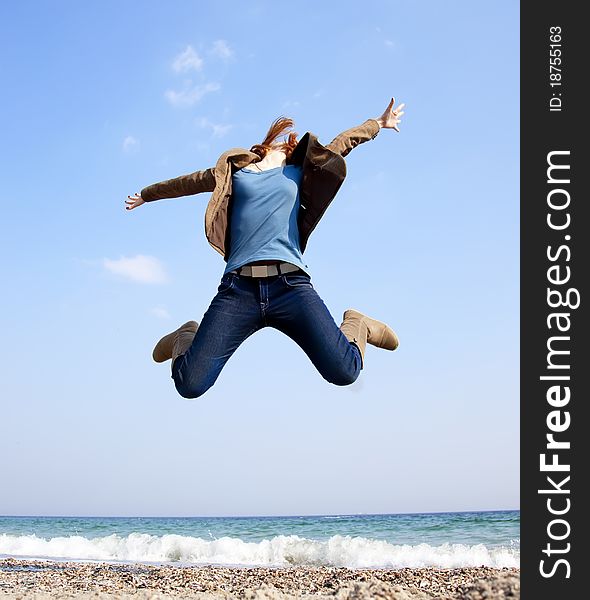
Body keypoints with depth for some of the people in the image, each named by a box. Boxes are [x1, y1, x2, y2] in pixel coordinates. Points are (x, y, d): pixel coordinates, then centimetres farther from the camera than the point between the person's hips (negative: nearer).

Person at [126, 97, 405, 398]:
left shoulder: (297, 173, 24)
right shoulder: (233, 171, 23)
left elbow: (341, 143, 38)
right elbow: (188, 182, 38)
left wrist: (379, 122, 49)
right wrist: (147, 194, 53)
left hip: (290, 283, 0)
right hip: (238, 286, 0)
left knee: (343, 372, -19)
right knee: (190, 385, -12)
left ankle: (355, 326, 16)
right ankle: (186, 339, 23)